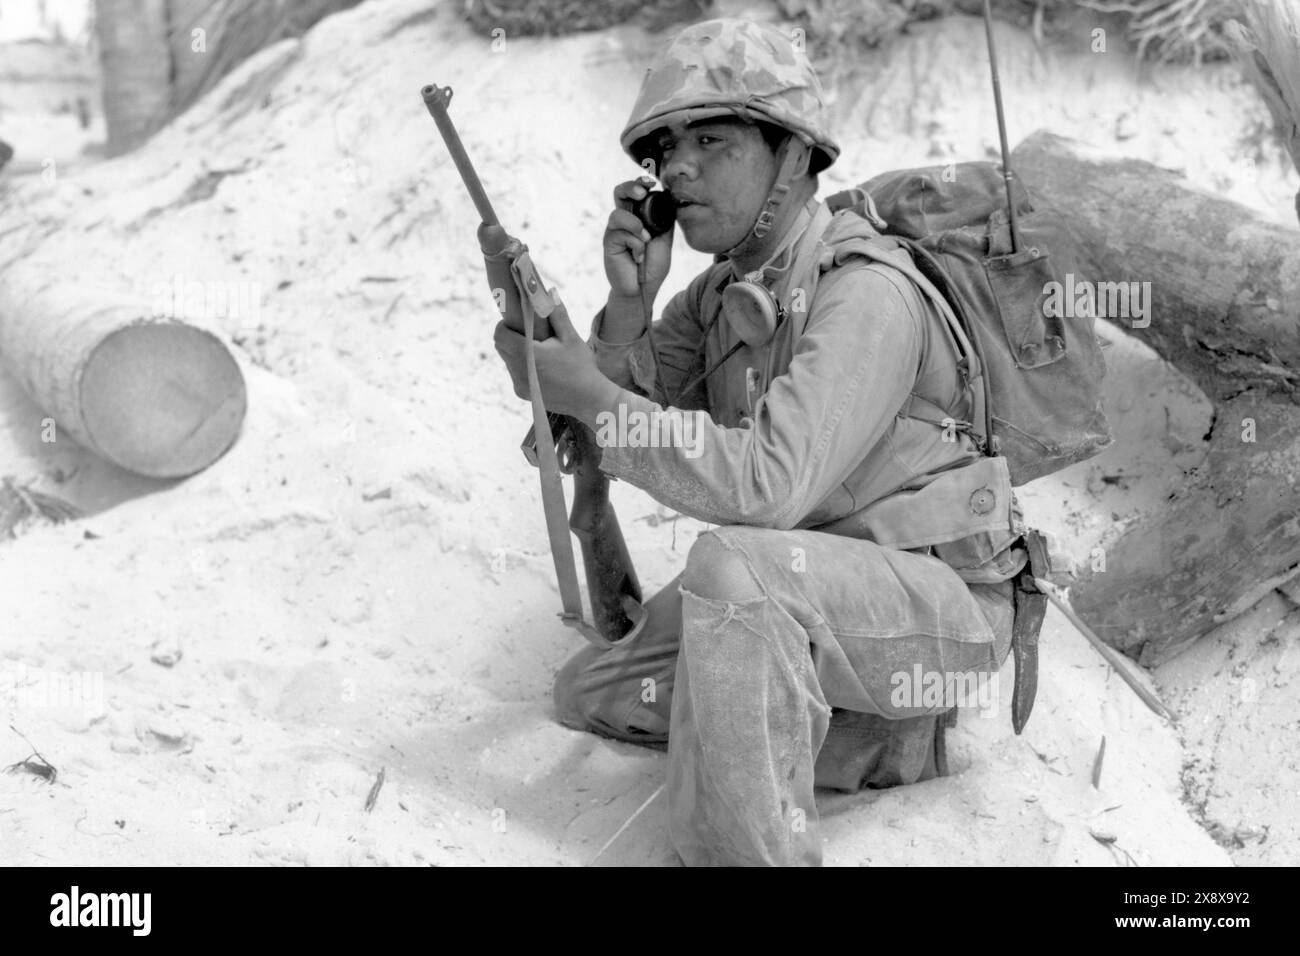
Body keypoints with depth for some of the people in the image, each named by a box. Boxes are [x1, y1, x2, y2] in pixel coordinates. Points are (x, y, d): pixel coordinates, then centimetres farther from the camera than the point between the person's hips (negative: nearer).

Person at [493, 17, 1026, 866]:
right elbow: (627, 415, 1)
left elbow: (765, 485, -34)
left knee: (733, 562, -36)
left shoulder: (866, 295, -22)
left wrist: (588, 394, -30)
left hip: (943, 602, -9)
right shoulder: (726, 288, 5)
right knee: (592, 694, 5)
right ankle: (880, 743, 4)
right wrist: (629, 302, -15)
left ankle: (751, 848, -25)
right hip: (798, 604, 9)